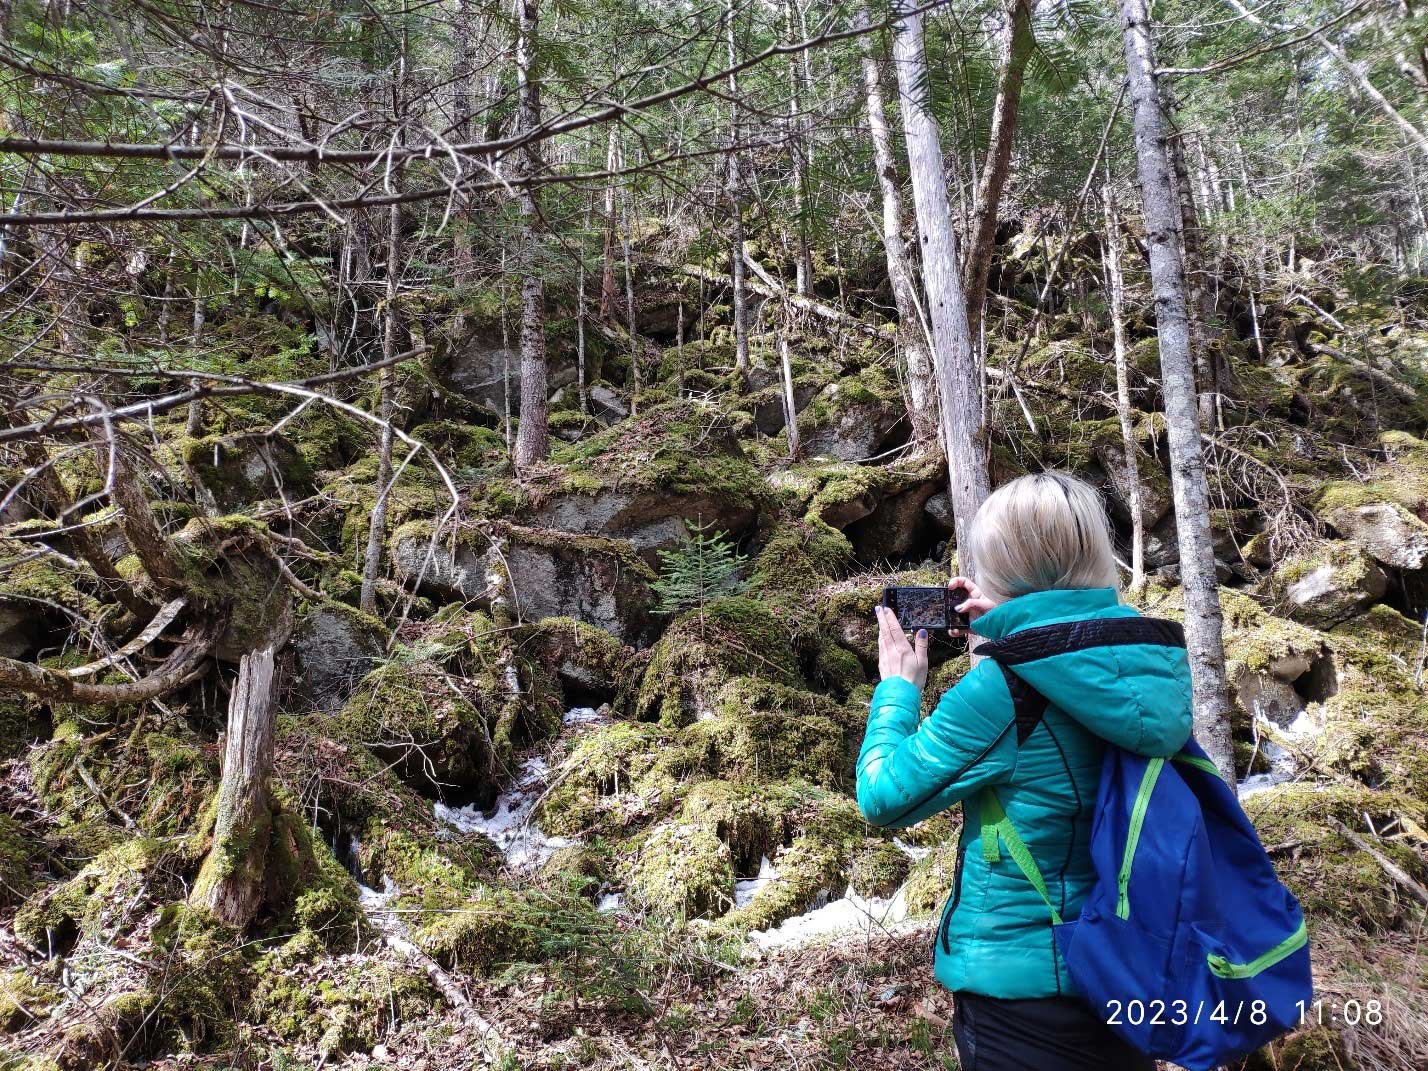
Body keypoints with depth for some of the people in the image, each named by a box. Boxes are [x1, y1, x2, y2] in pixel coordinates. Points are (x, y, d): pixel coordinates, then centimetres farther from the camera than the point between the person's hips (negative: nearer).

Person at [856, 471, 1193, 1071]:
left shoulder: (1002, 688, -24)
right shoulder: (1144, 661, -5)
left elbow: (884, 799, -13)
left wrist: (898, 688, -1)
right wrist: (1006, 635, 10)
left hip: (1022, 987, -6)